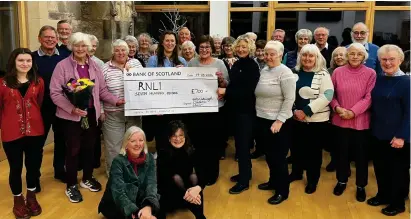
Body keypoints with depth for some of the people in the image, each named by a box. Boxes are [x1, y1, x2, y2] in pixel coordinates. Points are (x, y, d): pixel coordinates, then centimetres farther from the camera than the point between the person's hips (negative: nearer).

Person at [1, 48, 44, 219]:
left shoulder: (38, 82, 3)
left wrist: (36, 120, 8)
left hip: (35, 131, 2)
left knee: (34, 165, 12)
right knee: (16, 168, 10)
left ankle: (31, 196, 34)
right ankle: (18, 200, 30)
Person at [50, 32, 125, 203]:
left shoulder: (94, 66, 6)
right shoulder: (62, 65, -8)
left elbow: (102, 90, 7)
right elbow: (55, 93, -12)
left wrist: (116, 101, -7)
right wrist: (71, 108, -23)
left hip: (91, 113, 5)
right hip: (70, 115, -4)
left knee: (89, 147, 15)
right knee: (73, 149, 4)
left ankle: (87, 178, 35)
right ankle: (71, 185, 21)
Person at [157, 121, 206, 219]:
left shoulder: (191, 151, -11)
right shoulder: (163, 154, -20)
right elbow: (163, 181, -26)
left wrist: (198, 188, -40)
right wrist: (185, 194, -39)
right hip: (168, 192, -3)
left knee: (193, 176, -25)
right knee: (176, 177, -30)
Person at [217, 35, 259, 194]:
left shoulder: (253, 66, -12)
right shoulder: (236, 64, 10)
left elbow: (248, 91, -20)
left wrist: (226, 91, -20)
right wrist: (224, 92, -4)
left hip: (246, 110, -7)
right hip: (235, 109, 7)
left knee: (243, 143, -3)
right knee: (239, 142, 15)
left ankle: (244, 181, 8)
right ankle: (244, 172, 29)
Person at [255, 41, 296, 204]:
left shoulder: (285, 73, -13)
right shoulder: (263, 71, 8)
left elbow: (289, 99, -17)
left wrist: (279, 120, -20)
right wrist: (258, 113, 11)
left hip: (278, 122, -7)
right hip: (262, 120, 7)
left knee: (278, 157, 3)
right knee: (268, 154, 18)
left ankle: (283, 191, 16)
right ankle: (273, 181, 36)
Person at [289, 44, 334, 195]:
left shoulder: (322, 74, -7)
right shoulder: (295, 73, 5)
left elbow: (327, 96, -16)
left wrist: (306, 111, -19)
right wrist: (294, 110, -8)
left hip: (316, 120, -4)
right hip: (296, 118, 4)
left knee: (313, 151, 6)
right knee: (296, 147, 15)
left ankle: (312, 181, 23)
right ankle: (296, 173, 37)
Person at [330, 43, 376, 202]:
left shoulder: (370, 73, -6)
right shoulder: (338, 72, 0)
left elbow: (369, 97, -11)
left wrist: (352, 112, -18)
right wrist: (337, 108, -14)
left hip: (361, 121, -2)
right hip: (340, 120, 2)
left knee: (360, 154, 10)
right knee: (342, 152, 15)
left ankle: (361, 186, 28)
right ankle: (342, 181, 35)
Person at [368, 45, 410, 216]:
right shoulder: (378, 80, 5)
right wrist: (373, 128, 6)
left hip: (397, 136, -6)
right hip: (379, 133, 6)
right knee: (380, 167, 16)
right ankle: (383, 194, 35)